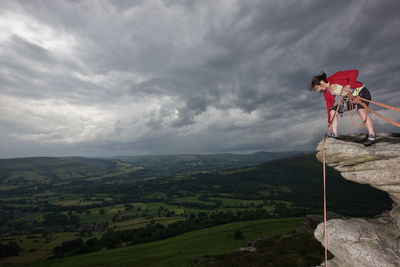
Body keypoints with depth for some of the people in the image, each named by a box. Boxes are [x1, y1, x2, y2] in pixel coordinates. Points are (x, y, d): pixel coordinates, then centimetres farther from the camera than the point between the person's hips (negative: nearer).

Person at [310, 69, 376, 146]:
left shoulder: (336, 77, -22)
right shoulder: (327, 93, -4)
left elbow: (355, 72, -22)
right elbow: (330, 107, 2)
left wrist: (348, 86, -33)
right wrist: (330, 123, 4)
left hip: (361, 92, -7)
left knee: (361, 111, -31)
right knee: (333, 111, -6)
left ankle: (372, 136, -28)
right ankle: (334, 135, -6)